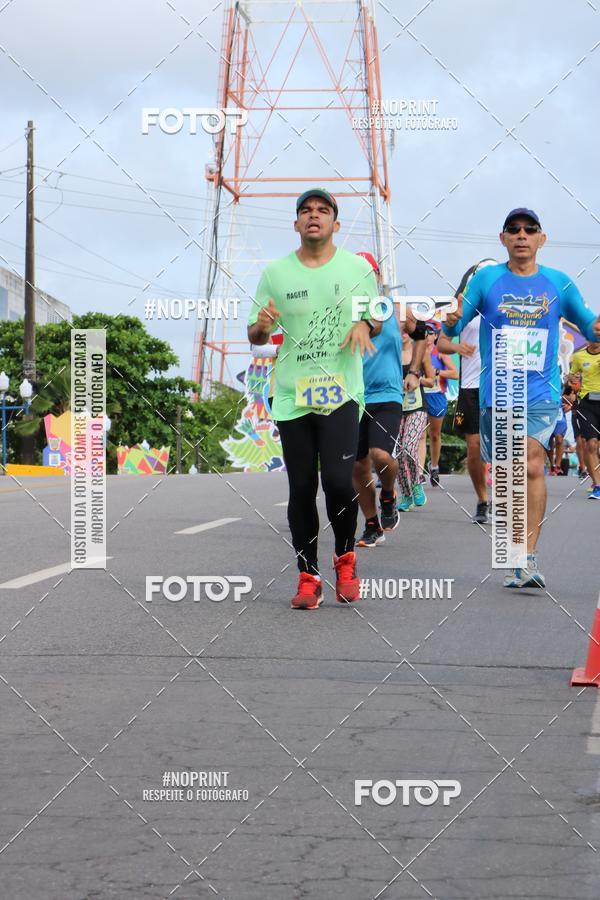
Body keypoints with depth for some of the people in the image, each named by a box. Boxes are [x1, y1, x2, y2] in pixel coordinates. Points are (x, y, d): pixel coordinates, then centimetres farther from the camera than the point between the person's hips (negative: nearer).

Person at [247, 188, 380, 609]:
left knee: (338, 480, -15)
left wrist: (365, 325, -8)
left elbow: (377, 318, 15)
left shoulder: (358, 268, 5)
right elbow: (255, 337, 10)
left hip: (342, 393, -2)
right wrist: (262, 326, -13)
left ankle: (346, 558, 10)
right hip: (292, 396, 2)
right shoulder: (275, 273, 6)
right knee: (301, 488, 2)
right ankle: (308, 576, 13)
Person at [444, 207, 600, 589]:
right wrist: (451, 321, -20)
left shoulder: (559, 283, 6)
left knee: (532, 466, -17)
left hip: (542, 395, -1)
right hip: (496, 395, 1)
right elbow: (455, 327, 4)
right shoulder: (487, 279, 5)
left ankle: (529, 558, -19)